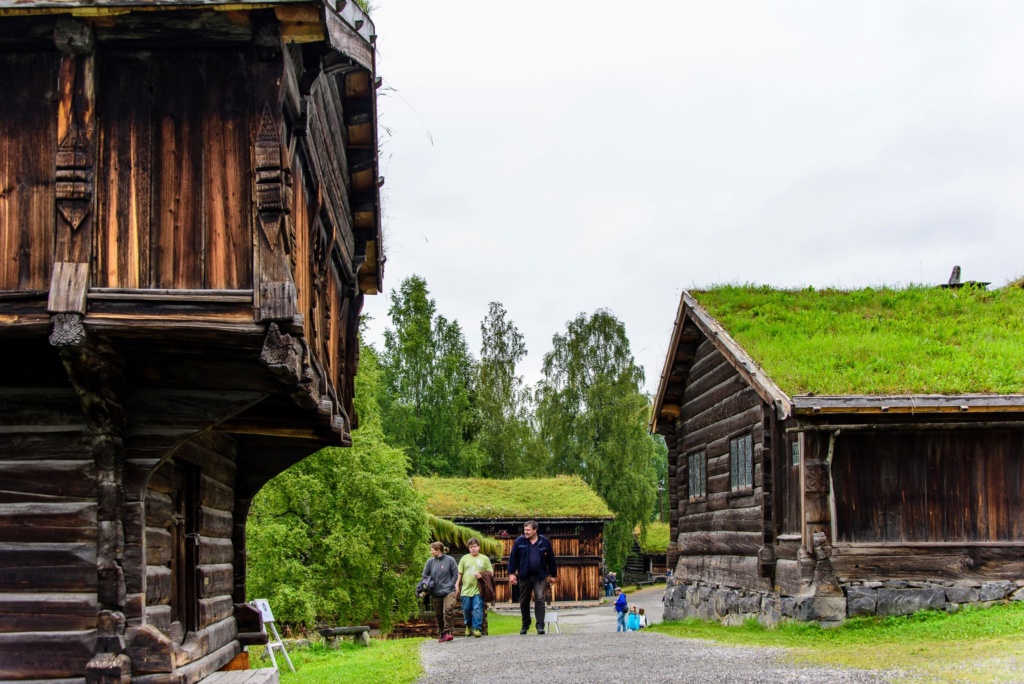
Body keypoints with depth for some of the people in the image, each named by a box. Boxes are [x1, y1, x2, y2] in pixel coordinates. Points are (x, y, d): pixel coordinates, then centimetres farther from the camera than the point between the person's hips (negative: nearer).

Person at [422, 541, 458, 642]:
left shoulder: (450, 560, -3)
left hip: (448, 591, -3)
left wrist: (450, 585, -6)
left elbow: (455, 574, 2)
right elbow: (425, 575, 12)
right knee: (439, 615, 8)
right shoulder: (430, 561, 4)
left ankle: (447, 632, -19)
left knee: (448, 609, -24)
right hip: (435, 593, 3)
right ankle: (441, 635, 20)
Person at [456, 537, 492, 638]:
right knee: (466, 610, 8)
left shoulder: (484, 559, 6)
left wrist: (482, 576, -10)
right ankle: (468, 626, 29)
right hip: (466, 589, 2)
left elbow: (490, 572, 7)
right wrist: (457, 585, 3)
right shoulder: (464, 558, 9)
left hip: (478, 589, -2)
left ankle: (477, 629, -4)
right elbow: (459, 573, 10)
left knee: (477, 609, -8)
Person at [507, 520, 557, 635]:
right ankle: (525, 625, 25)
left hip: (540, 577, -1)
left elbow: (551, 559, 7)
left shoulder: (544, 542, 1)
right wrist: (511, 573, -5)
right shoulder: (519, 541, 0)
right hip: (524, 576, 1)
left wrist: (553, 575, 8)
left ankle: (540, 625, -8)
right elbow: (513, 558, 2)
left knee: (539, 600, -10)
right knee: (524, 601, 9)